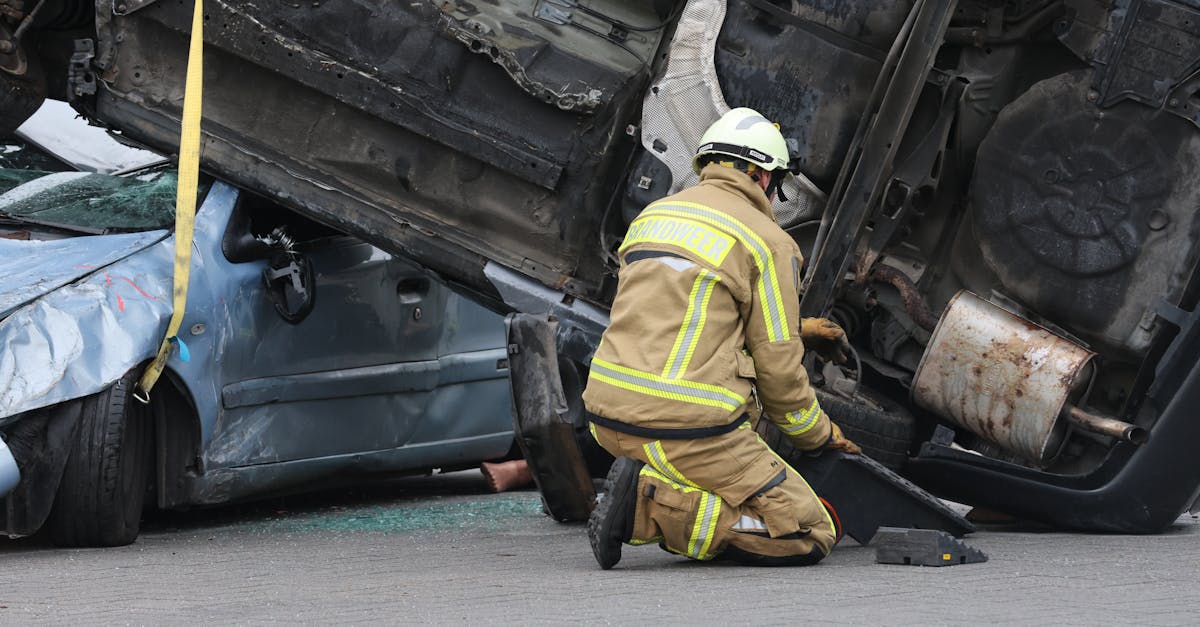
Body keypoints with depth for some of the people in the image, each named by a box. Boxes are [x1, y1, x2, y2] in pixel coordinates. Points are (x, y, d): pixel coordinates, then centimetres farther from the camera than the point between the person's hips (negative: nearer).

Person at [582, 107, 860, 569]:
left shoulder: (652, 215, 19)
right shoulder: (769, 241, -1)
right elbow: (777, 368, -1)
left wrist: (796, 328, 38)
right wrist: (822, 435, 18)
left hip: (607, 411, 8)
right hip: (685, 426, -8)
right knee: (811, 537, 0)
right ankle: (650, 507, -13)